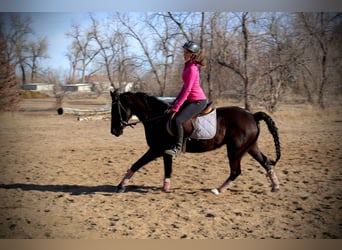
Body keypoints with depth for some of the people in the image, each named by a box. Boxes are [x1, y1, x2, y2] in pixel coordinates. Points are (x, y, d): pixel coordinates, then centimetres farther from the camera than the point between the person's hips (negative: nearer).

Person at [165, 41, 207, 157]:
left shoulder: (192, 68, -19)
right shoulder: (188, 65, 11)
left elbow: (187, 90, -22)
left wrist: (176, 107, -20)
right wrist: (176, 101, 12)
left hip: (198, 101, -10)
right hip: (191, 99, 11)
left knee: (177, 119, -24)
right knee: (168, 113, 14)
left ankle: (177, 148, -14)